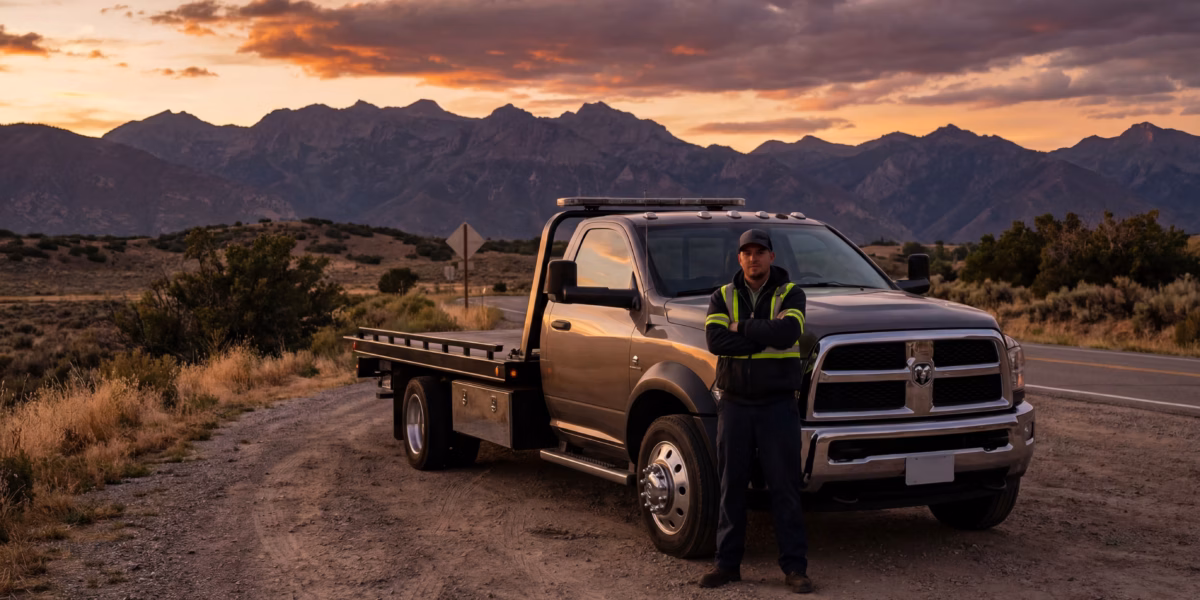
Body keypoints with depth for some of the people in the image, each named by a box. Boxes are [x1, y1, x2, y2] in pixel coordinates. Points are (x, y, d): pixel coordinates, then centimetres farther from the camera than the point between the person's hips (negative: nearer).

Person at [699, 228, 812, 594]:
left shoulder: (790, 295, 0)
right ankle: (727, 563, 16)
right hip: (734, 405, 2)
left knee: (785, 487, 0)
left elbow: (788, 331, -21)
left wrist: (741, 328, -14)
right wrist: (766, 336, -15)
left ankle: (794, 567, 6)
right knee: (731, 485, 7)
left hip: (778, 405, -2)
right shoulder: (722, 297, 7)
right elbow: (715, 341, -12)